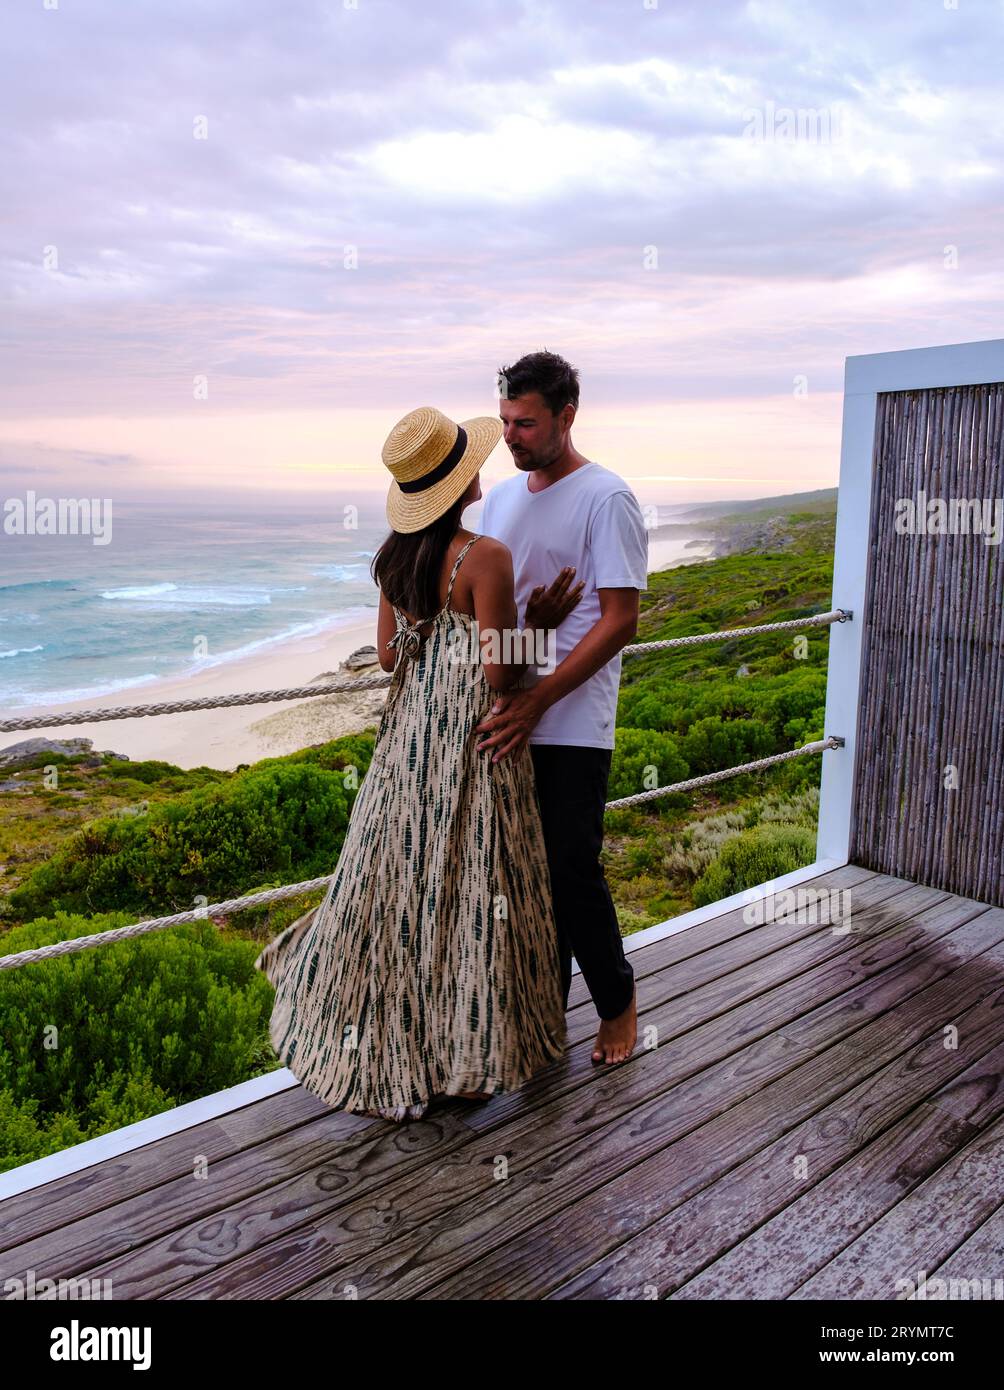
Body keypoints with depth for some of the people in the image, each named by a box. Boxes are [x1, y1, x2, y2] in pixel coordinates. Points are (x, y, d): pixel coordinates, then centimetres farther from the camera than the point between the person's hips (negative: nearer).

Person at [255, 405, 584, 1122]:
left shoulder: (395, 554, 3)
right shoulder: (485, 556, -18)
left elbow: (389, 654, 9)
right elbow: (500, 673, -19)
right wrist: (538, 625, -5)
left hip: (409, 729, 7)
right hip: (472, 739, -7)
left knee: (400, 877, 16)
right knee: (466, 887, 5)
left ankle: (386, 1043, 31)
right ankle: (466, 1053, 20)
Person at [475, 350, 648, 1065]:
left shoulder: (606, 499, -8)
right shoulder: (502, 497, 14)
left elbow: (621, 620, -14)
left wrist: (535, 699, -20)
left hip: (571, 726, -6)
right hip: (506, 719, 6)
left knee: (572, 871, -1)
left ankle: (619, 1001, 24)